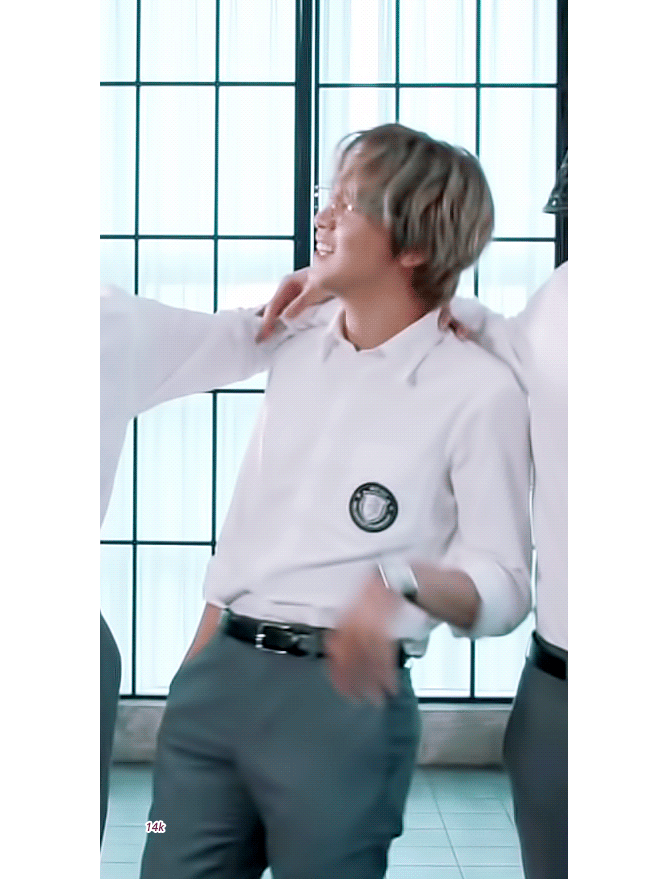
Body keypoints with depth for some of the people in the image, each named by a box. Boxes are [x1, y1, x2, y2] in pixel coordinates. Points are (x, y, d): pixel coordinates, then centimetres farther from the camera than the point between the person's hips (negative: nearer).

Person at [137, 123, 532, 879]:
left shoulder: (478, 389, -7)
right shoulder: (296, 350, 13)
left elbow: (505, 586, -8)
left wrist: (403, 581, -27)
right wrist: (197, 666, 16)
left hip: (342, 696, -5)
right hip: (217, 674, 6)